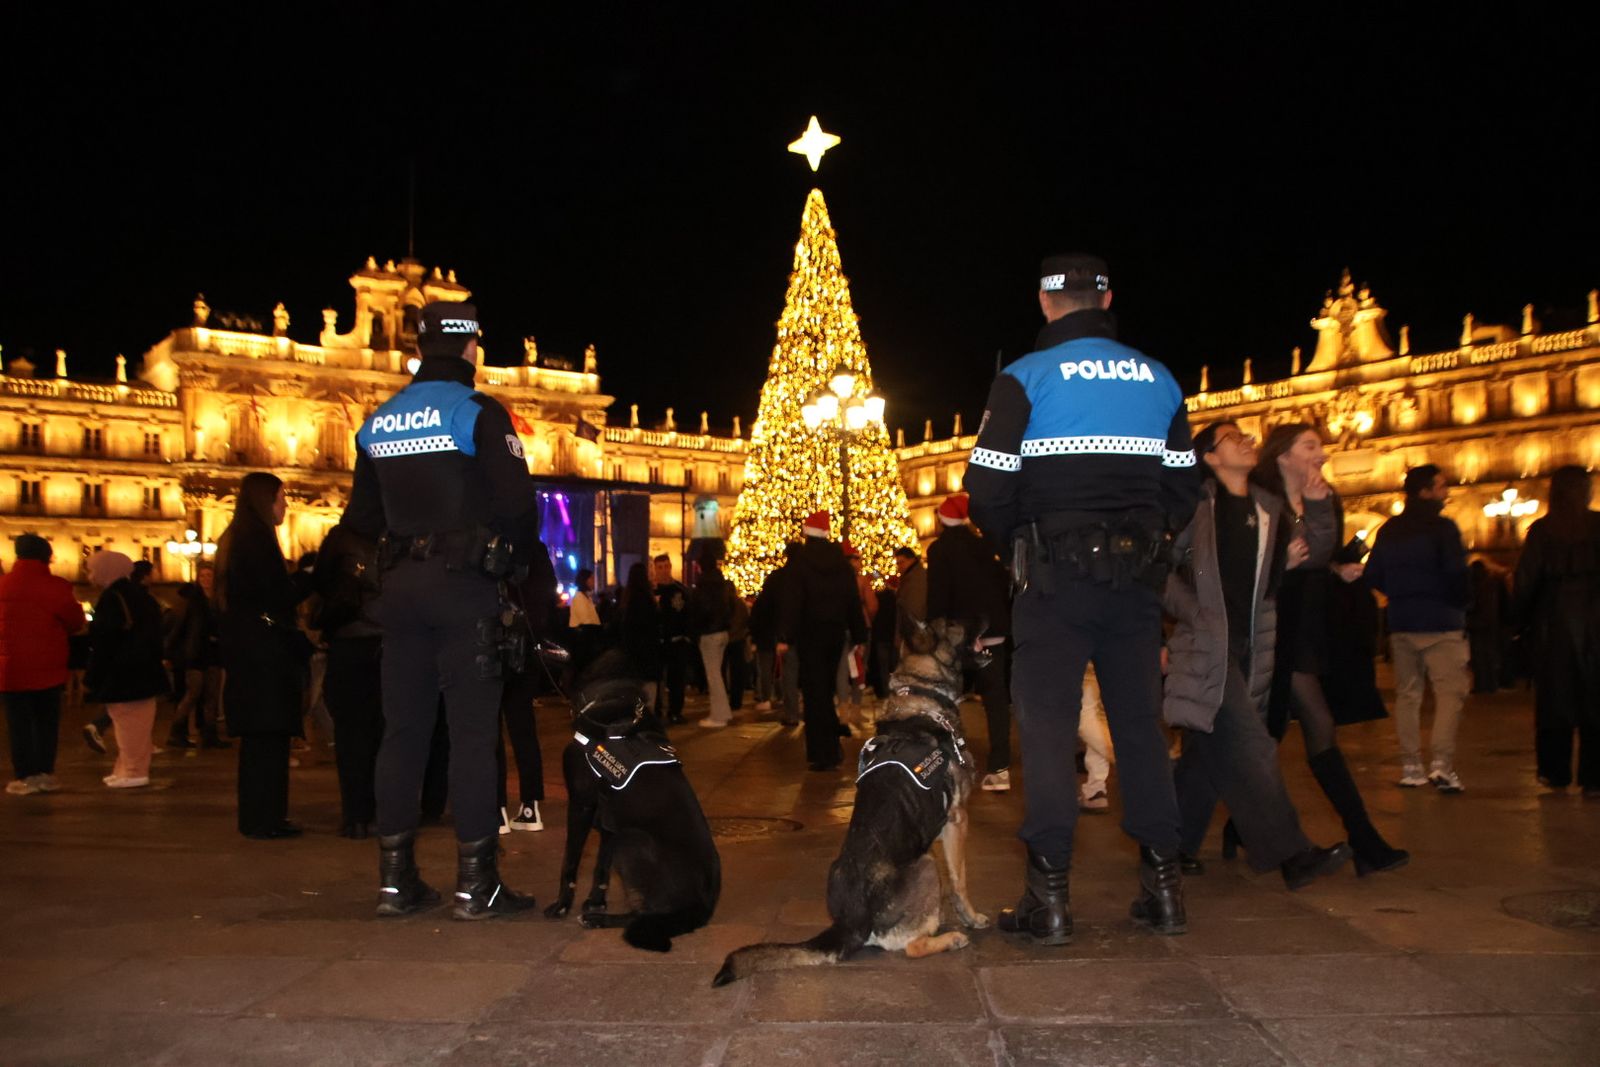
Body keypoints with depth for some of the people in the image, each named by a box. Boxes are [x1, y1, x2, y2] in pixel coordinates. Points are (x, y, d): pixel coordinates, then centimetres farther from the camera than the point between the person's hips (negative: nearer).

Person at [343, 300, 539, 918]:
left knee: (403, 727, 10)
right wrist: (518, 561, 3)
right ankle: (475, 882, 1)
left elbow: (362, 518, 14)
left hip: (401, 586, 6)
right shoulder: (478, 413, -7)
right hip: (465, 585, -5)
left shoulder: (378, 422, 12)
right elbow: (517, 502, -14)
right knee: (473, 729, -2)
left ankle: (395, 878, 15)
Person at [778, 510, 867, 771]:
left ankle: (823, 754, -2)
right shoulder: (841, 561, 4)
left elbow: (792, 601, -15)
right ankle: (830, 749, 21)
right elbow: (854, 601, 5)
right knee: (826, 690, 18)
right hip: (836, 633, 5)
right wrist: (859, 636, 9)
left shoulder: (801, 560, -9)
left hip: (810, 634, -5)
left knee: (814, 692, 0)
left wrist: (785, 637, -16)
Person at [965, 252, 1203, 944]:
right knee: (1141, 722, 11)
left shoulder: (1025, 378, -4)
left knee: (1047, 724, 0)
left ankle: (1049, 894, 0)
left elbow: (987, 490, -9)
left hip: (1056, 575, -4)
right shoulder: (1158, 379, 9)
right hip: (1138, 577, 4)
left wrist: (1018, 544, 8)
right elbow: (1184, 489, 11)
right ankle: (1163, 885, 16)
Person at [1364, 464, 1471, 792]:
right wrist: (1461, 603, 1)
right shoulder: (1442, 528, -9)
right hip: (1440, 622, -6)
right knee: (1450, 691, -5)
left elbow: (1373, 576, 8)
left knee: (1407, 693, 10)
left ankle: (1410, 766, 9)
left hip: (1400, 623, 6)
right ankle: (1441, 763, -16)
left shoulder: (1388, 530, 9)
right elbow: (1456, 574, -17)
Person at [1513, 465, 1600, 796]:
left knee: (1554, 698, 10)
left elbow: (1525, 580, -4)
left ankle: (1555, 772, 16)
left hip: (1553, 623, 0)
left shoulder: (1541, 530, -2)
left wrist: (1524, 620, 6)